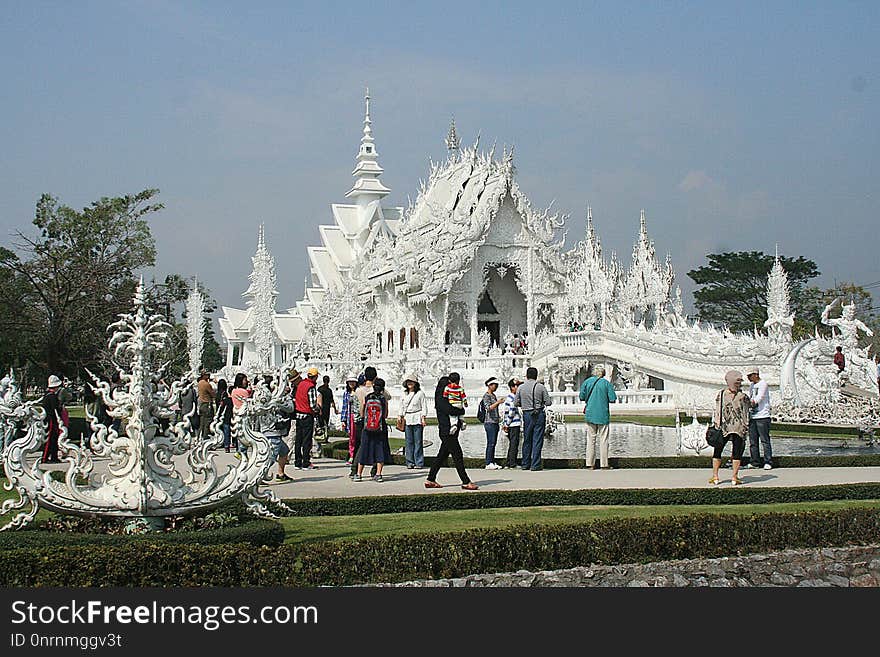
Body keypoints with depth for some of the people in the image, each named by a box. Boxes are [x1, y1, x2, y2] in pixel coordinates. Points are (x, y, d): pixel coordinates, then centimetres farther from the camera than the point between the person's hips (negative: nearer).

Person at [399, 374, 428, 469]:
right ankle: (410, 462, 7)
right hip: (407, 419, 4)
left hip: (417, 419, -4)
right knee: (409, 441, 3)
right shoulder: (405, 394, 14)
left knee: (418, 441, -4)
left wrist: (423, 417, -7)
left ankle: (419, 462, 0)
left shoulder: (420, 393, 1)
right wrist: (400, 416, 14)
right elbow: (402, 406, 21)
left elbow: (424, 406, 0)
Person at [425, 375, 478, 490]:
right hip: (447, 432, -10)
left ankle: (430, 480, 18)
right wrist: (462, 411, -8)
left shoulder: (445, 399, 19)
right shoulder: (441, 399, -13)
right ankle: (466, 482, -6)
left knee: (442, 456, 13)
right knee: (458, 456, -8)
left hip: (448, 431, 10)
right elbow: (450, 410, -25)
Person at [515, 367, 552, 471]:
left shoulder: (521, 387, 0)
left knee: (527, 440, 12)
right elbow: (548, 402, -4)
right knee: (537, 440, 0)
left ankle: (525, 464, 15)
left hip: (527, 414, 2)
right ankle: (535, 465, -2)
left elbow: (517, 402, 3)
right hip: (539, 415, -2)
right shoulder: (541, 387, -5)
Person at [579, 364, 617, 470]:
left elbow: (582, 397, 2)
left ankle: (590, 464, 7)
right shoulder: (606, 383, -4)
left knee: (591, 440, 7)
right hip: (603, 415, -2)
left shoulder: (587, 382, 1)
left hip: (590, 414, 2)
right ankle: (604, 464, 4)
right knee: (603, 440, 3)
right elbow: (612, 399, -7)